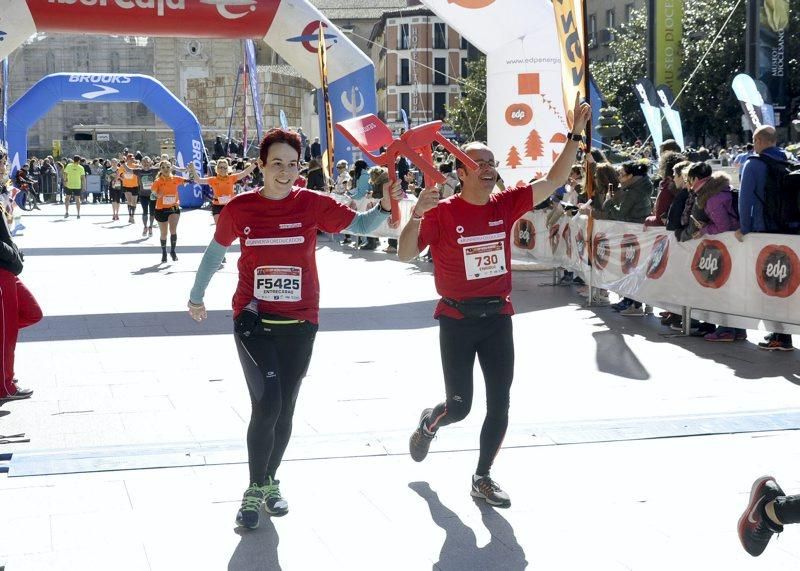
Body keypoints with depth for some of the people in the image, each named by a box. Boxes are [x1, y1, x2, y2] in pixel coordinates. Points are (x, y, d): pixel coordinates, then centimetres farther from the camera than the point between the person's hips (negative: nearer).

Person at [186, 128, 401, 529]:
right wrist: (196, 296, 22)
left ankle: (270, 482, 33)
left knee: (284, 409, 11)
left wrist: (385, 206, -19)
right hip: (253, 319, -1)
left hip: (299, 322, 2)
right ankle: (255, 491, 4)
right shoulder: (239, 209, -3)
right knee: (266, 404, -14)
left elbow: (359, 225, 2)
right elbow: (216, 251, 12)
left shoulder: (313, 204, -4)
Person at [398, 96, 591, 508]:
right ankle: (428, 424, 37)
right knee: (459, 405, 1)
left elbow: (554, 181, -2)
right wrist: (417, 215, -31)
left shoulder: (506, 205, 1)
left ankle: (483, 478, 18)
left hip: (497, 318, 4)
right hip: (457, 320, -4)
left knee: (499, 403, 3)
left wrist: (576, 133, -9)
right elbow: (405, 255, -15)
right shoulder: (442, 213, -11)